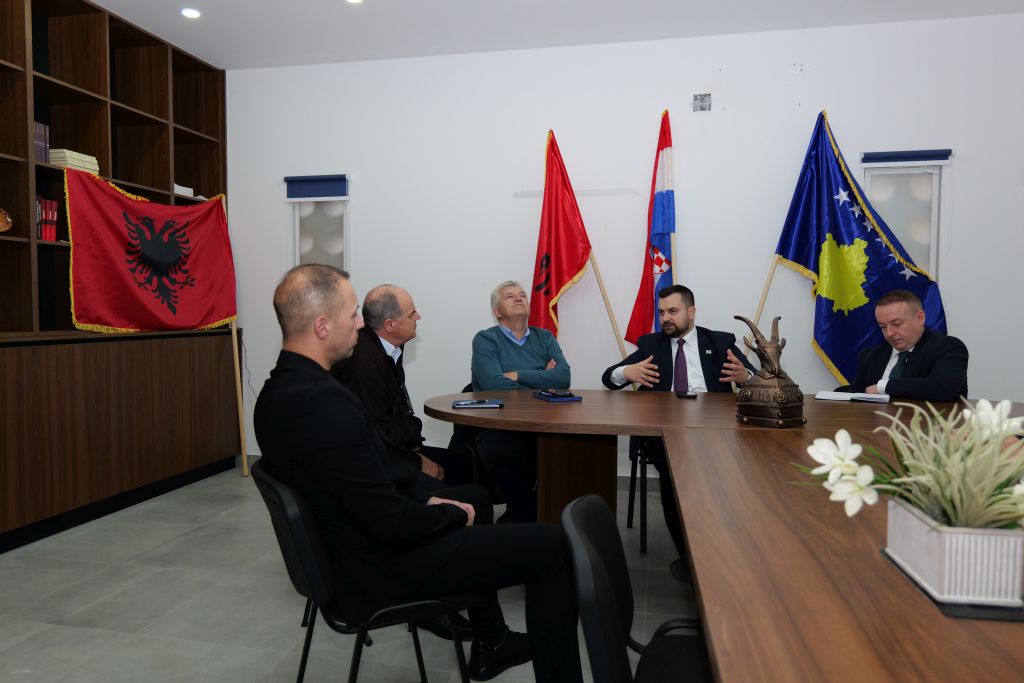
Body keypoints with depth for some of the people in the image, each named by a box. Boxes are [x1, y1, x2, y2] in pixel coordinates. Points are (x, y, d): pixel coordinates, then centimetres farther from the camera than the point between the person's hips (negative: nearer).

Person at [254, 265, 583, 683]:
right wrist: (455, 514, -10)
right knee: (549, 546, -5)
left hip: (356, 541, 10)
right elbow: (390, 521, -28)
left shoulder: (282, 388, 0)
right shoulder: (324, 402, -31)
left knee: (472, 494, 31)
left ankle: (489, 644, 41)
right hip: (385, 563, -10)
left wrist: (425, 499, 5)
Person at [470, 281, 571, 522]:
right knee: (504, 460, -36)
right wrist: (541, 380, -4)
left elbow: (563, 377, 0)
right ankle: (531, 516, -8)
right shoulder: (485, 339, 6)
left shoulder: (544, 337, 18)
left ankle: (521, 512, -1)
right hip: (498, 426, -4)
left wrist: (517, 375, -6)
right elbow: (495, 385, -12)